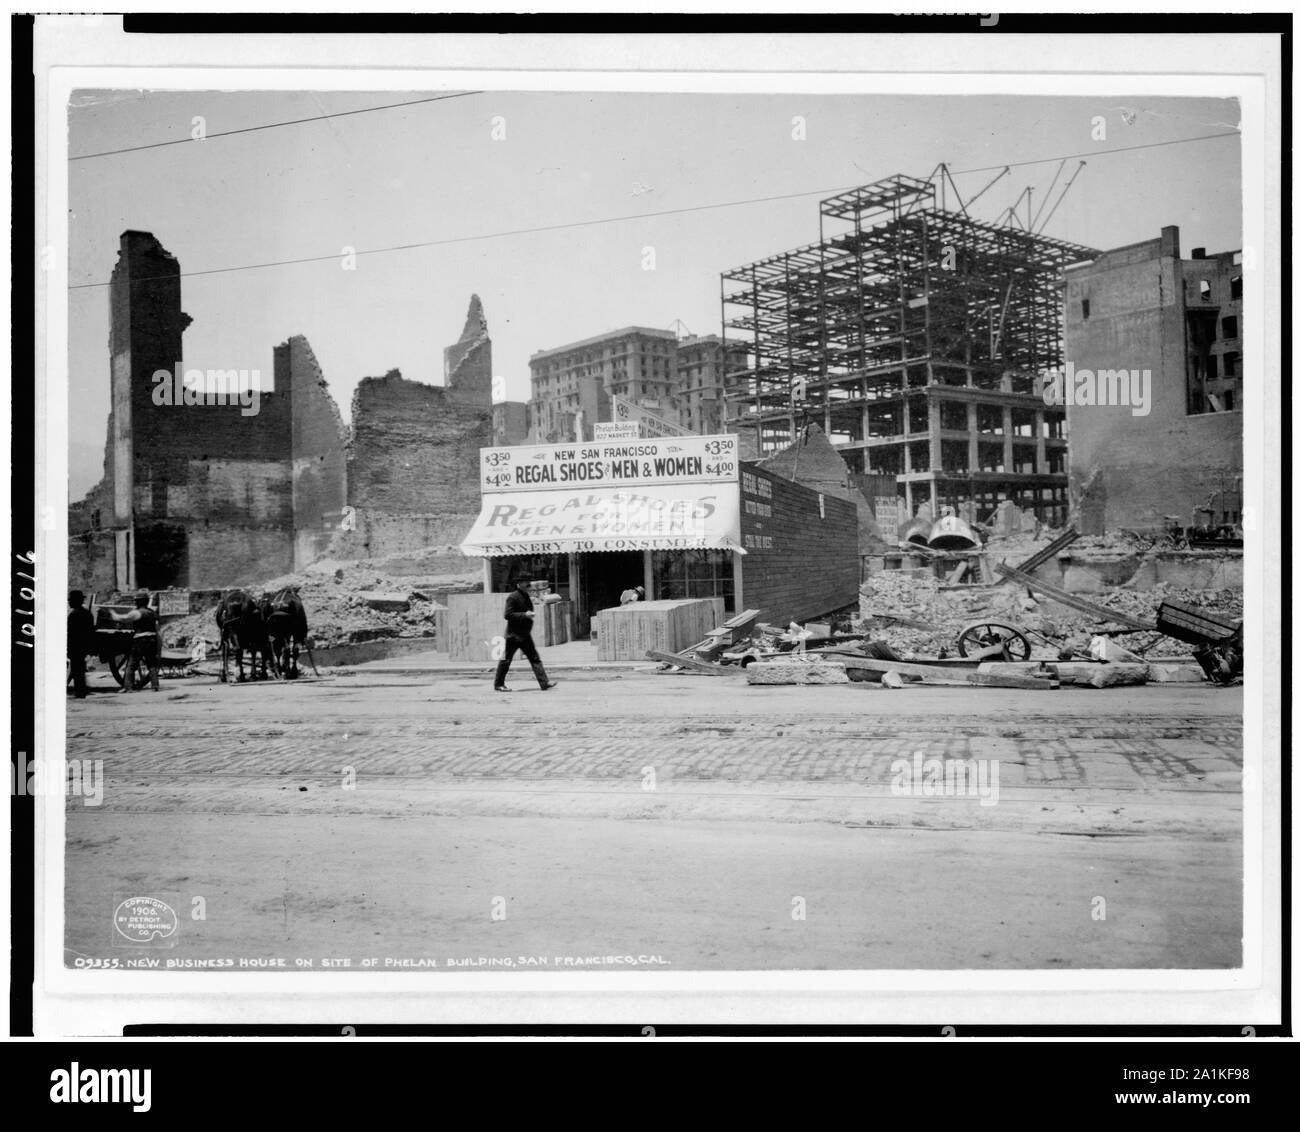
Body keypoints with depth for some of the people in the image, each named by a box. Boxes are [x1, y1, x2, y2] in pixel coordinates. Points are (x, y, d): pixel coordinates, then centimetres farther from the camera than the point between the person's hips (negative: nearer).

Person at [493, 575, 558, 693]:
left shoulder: (526, 597, 14)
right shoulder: (513, 597, -13)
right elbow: (508, 615, -21)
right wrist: (524, 615, -24)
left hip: (525, 634, 8)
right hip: (514, 635, -8)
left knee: (535, 658, 1)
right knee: (506, 659, 3)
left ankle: (545, 683, -2)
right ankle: (498, 684, 15)